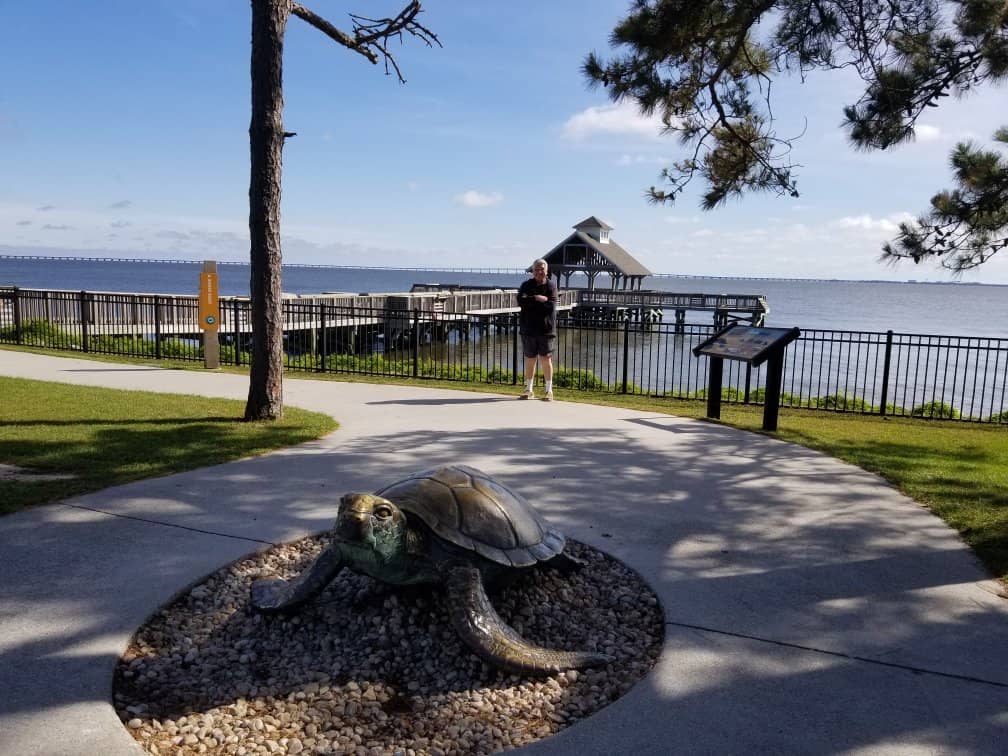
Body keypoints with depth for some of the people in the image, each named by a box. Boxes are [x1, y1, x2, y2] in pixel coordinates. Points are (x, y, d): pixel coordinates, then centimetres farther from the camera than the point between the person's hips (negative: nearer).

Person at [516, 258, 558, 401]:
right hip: (528, 328, 2)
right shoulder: (526, 285, 7)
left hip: (546, 329, -2)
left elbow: (551, 306, -14)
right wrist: (537, 299, -17)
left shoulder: (551, 286, 0)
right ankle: (528, 390, 20)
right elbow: (521, 301, -11)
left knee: (546, 359, -1)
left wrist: (531, 303, -8)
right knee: (530, 359, 9)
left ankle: (549, 391, 8)